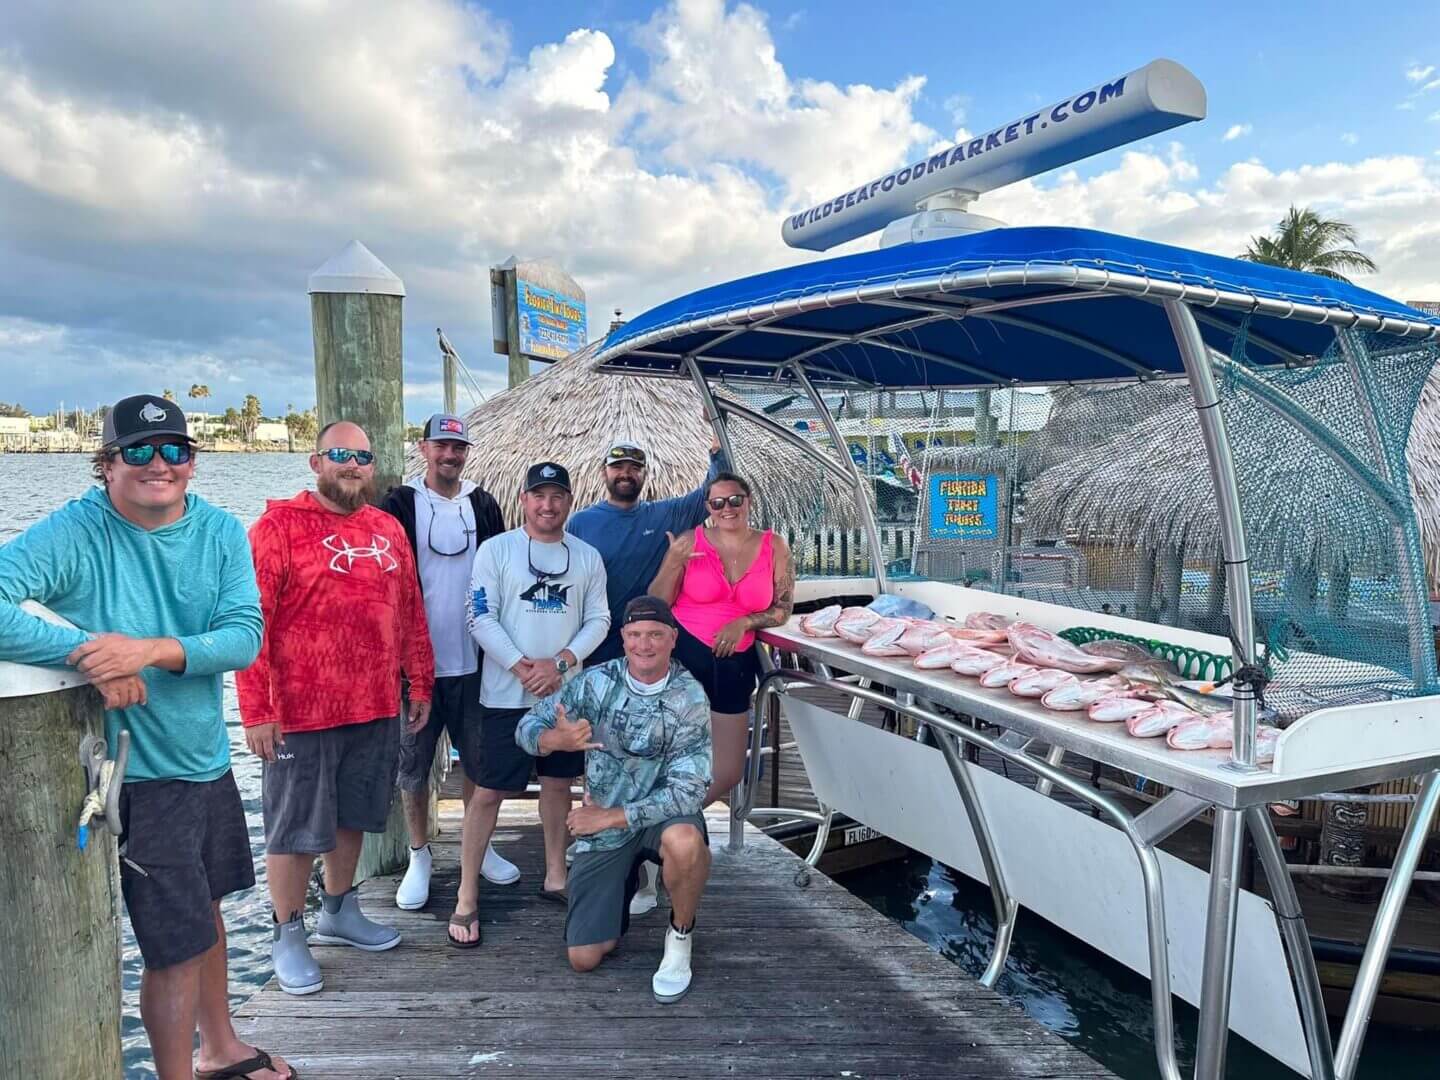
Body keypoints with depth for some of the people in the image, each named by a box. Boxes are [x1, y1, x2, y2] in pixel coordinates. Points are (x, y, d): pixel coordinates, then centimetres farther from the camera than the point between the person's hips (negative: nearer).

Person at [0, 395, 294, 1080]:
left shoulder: (221, 532, -3)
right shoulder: (74, 533, -16)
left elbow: (245, 635, -12)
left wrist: (152, 650, -28)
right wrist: (87, 652, -33)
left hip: (207, 759, 6)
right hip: (138, 773, -6)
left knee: (206, 907, 24)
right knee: (178, 944, 1)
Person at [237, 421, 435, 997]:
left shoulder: (388, 528, 9)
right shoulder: (279, 527, -9)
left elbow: (411, 611, 13)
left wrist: (420, 684, 13)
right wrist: (255, 712, -16)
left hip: (377, 710, 6)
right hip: (301, 713, -5)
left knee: (353, 815, 19)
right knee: (296, 827, 8)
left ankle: (339, 911, 38)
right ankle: (287, 935, 26)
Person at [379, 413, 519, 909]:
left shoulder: (483, 505, 7)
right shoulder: (401, 505, -2)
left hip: (473, 658, 2)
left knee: (478, 757, 11)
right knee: (414, 762, 8)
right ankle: (419, 858, 23)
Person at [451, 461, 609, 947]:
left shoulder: (587, 557, 6)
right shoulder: (496, 549, -3)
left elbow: (598, 620, 2)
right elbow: (481, 617, -9)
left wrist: (560, 663, -12)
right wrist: (522, 667, -17)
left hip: (566, 692, 4)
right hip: (506, 694, -4)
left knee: (558, 783, 15)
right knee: (488, 792, -1)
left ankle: (555, 877, 32)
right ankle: (466, 898, 9)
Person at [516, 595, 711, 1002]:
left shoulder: (689, 698, -17)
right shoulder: (597, 682, -10)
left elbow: (689, 790, -21)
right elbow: (527, 728, -6)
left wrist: (611, 817, -23)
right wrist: (555, 740, -30)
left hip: (663, 814, -2)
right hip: (601, 824, 3)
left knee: (683, 842, -39)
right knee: (584, 959, -1)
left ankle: (680, 935, -8)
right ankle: (626, 883, 30)